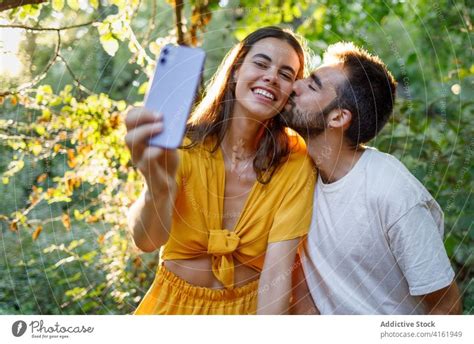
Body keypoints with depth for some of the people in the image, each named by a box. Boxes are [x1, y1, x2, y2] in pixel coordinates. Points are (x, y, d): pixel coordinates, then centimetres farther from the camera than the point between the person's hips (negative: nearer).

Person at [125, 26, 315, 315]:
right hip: (176, 303, 1)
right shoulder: (184, 144, -9)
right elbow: (147, 240, -25)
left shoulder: (296, 163, -9)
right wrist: (158, 190, -43)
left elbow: (277, 270, -15)